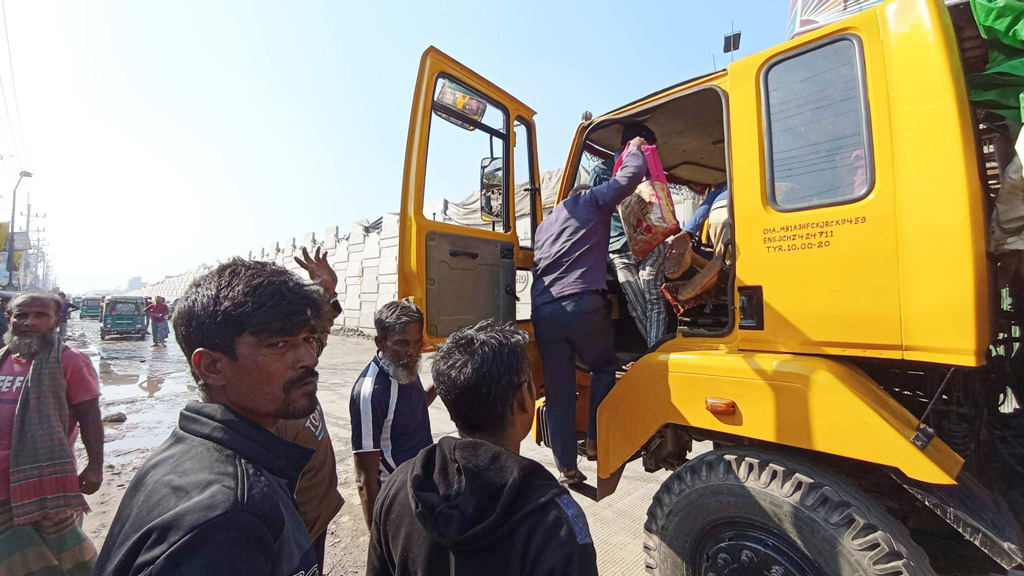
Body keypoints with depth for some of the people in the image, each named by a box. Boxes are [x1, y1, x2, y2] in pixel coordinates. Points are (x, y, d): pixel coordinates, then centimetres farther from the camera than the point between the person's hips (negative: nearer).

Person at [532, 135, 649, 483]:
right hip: (583, 306, -5)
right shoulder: (591, 202, 13)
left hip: (542, 311, 5)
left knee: (559, 392, 12)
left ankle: (566, 469, 20)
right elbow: (632, 174, 11)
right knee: (604, 369, 21)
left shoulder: (545, 224, 31)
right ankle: (595, 441, 22)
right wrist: (634, 150, 30)